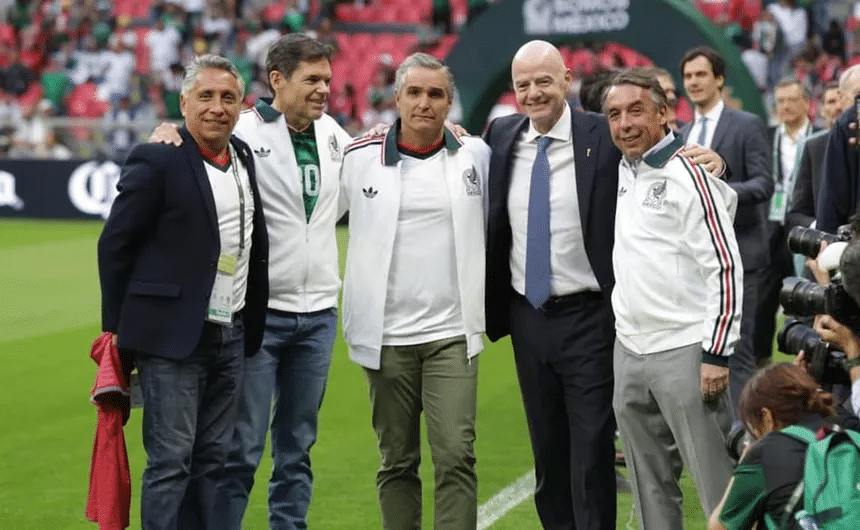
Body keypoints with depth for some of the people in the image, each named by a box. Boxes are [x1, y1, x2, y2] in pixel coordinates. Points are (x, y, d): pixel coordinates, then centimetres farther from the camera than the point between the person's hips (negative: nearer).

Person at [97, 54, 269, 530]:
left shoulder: (245, 158, 11)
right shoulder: (157, 161, -9)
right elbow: (114, 244, -6)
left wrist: (251, 327, 15)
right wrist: (116, 328, -5)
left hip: (231, 337, 7)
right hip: (172, 336, -7)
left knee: (211, 461, 10)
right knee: (171, 462, -6)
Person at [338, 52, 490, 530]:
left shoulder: (476, 156, 4)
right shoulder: (359, 157, 1)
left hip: (452, 334, 0)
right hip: (386, 337, 0)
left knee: (456, 456, -10)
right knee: (397, 463, 8)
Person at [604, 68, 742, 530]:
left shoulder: (687, 173, -11)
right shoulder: (622, 171, 9)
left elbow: (725, 266, -14)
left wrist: (716, 354, -17)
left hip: (684, 351, -7)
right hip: (629, 350, 8)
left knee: (718, 483, -7)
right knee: (650, 487, 13)